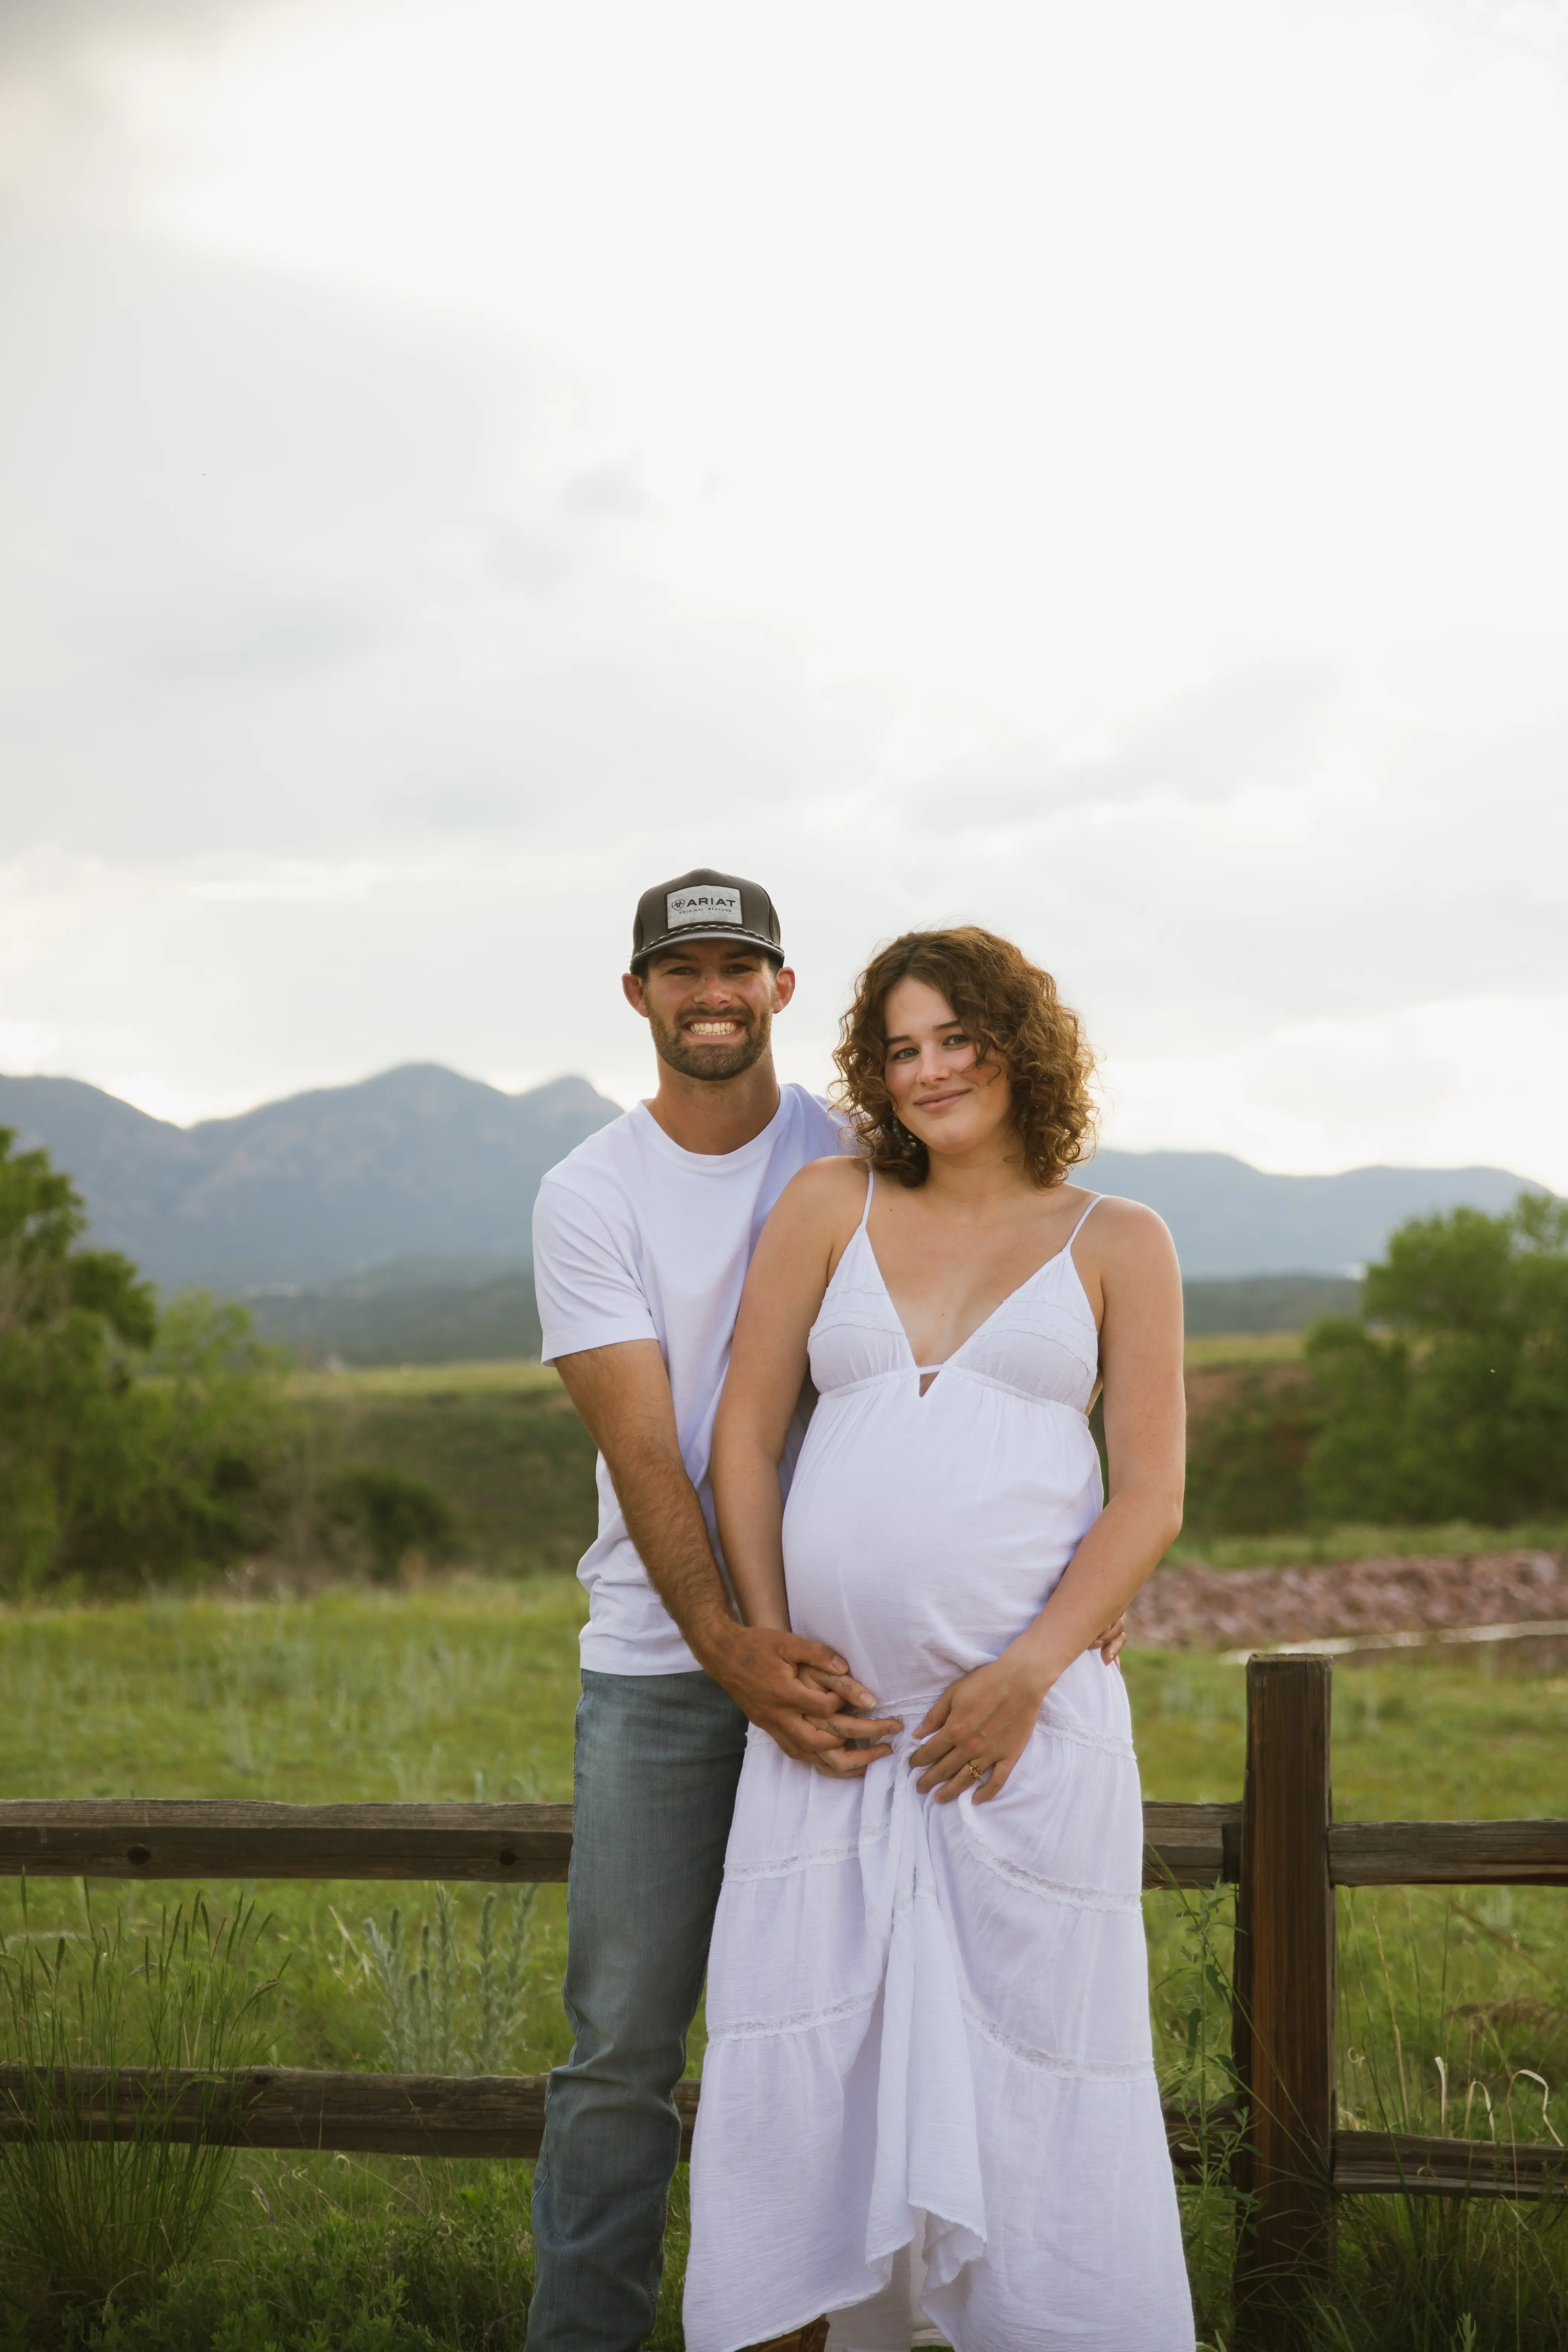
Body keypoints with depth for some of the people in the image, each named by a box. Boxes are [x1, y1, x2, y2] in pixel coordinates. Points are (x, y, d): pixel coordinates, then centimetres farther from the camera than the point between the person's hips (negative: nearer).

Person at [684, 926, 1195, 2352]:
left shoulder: (1116, 1245, 7)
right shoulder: (831, 1206, 10)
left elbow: (1151, 1499, 0)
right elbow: (744, 1441, 9)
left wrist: (1027, 1673, -11)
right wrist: (770, 1655, -1)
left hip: (1025, 1715, -2)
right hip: (828, 1711, 2)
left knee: (1032, 2062, 1)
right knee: (795, 2062, 3)